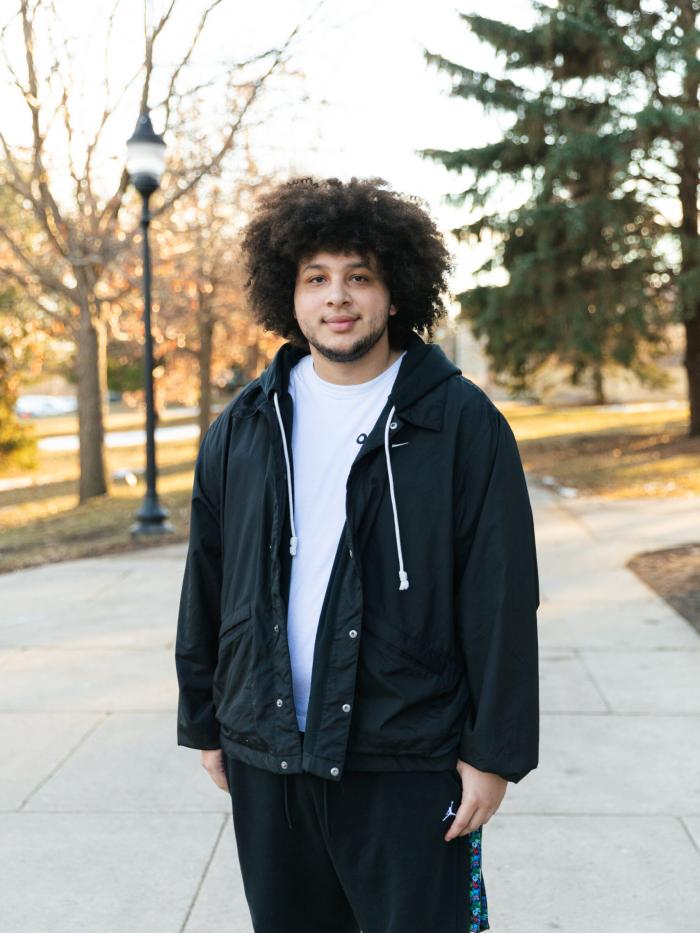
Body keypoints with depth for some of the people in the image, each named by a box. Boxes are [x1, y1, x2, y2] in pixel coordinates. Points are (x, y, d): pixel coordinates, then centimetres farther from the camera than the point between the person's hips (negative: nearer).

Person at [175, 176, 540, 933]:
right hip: (264, 756, 4)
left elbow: (502, 601, -8)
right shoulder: (246, 426, 5)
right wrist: (203, 722, 11)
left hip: (410, 764, -4)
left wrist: (495, 751, -9)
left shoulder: (462, 421, -8)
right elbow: (206, 587, 9)